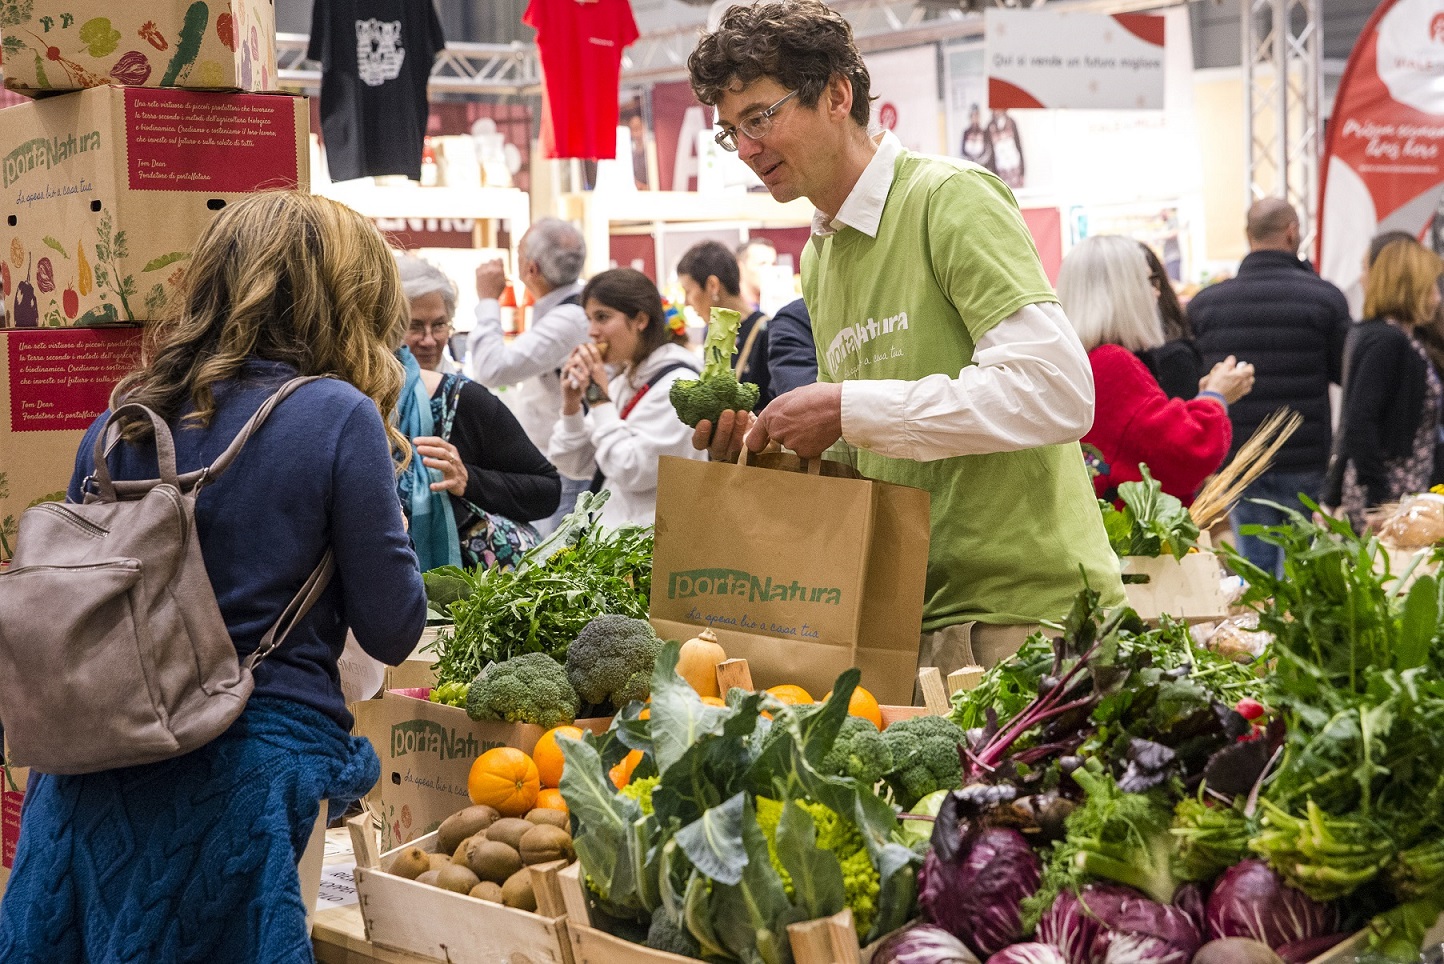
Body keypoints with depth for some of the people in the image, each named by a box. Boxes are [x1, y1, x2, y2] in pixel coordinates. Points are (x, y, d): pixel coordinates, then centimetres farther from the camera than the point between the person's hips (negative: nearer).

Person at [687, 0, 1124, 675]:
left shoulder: (949, 198, -9)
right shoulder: (818, 257, 16)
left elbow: (1058, 391, -21)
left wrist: (847, 409, -18)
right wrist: (759, 444, 1)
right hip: (915, 617, 7)